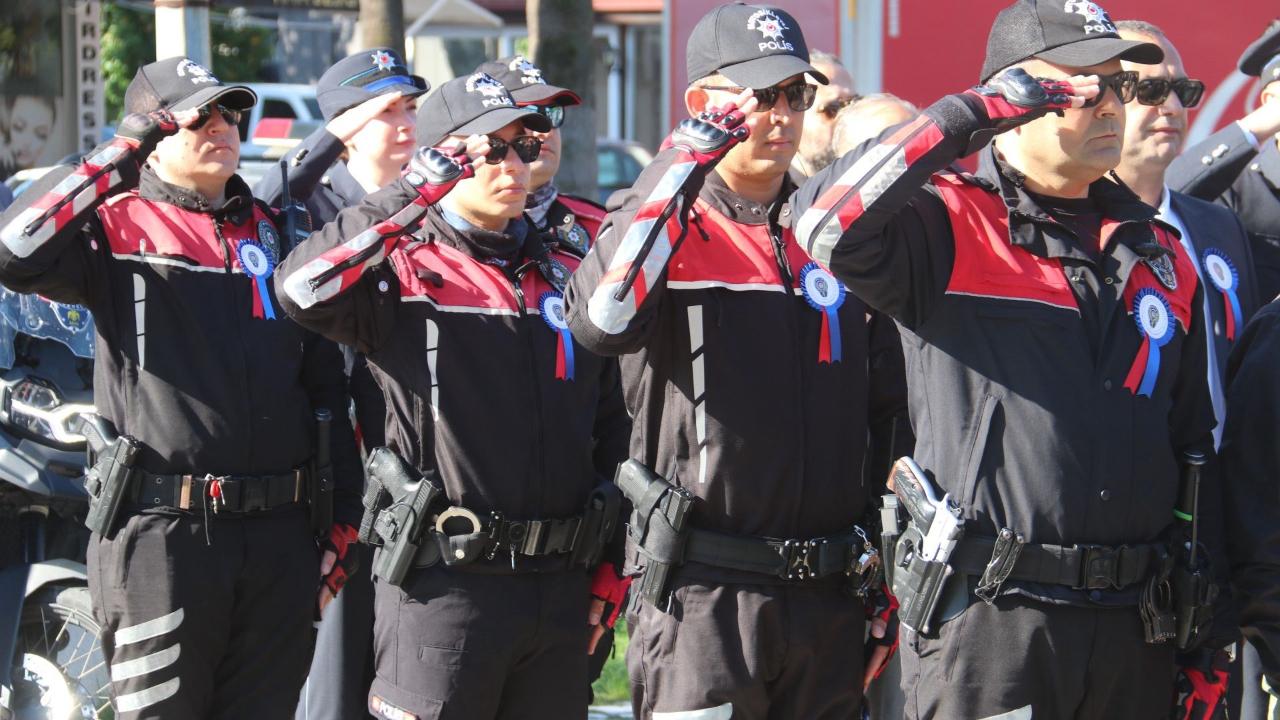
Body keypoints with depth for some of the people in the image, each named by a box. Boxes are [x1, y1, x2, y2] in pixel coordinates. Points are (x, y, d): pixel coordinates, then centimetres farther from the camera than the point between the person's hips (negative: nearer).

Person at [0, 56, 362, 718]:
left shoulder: (277, 234, 16)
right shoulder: (117, 228, 1)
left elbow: (327, 383, 17)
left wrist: (341, 526, 11)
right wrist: (118, 156, -15)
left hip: (280, 538, 5)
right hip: (159, 533, -5)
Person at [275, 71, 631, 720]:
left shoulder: (569, 277, 15)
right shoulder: (405, 273, -2)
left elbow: (613, 426, 19)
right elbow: (303, 289, -23)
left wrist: (610, 569, 14)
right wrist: (410, 196, -24)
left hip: (560, 589, 6)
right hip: (442, 587, -5)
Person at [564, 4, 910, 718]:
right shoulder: (663, 228, -2)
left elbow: (887, 411, 18)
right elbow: (602, 320, -25)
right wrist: (688, 155, -23)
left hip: (828, 598, 5)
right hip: (701, 596, -5)